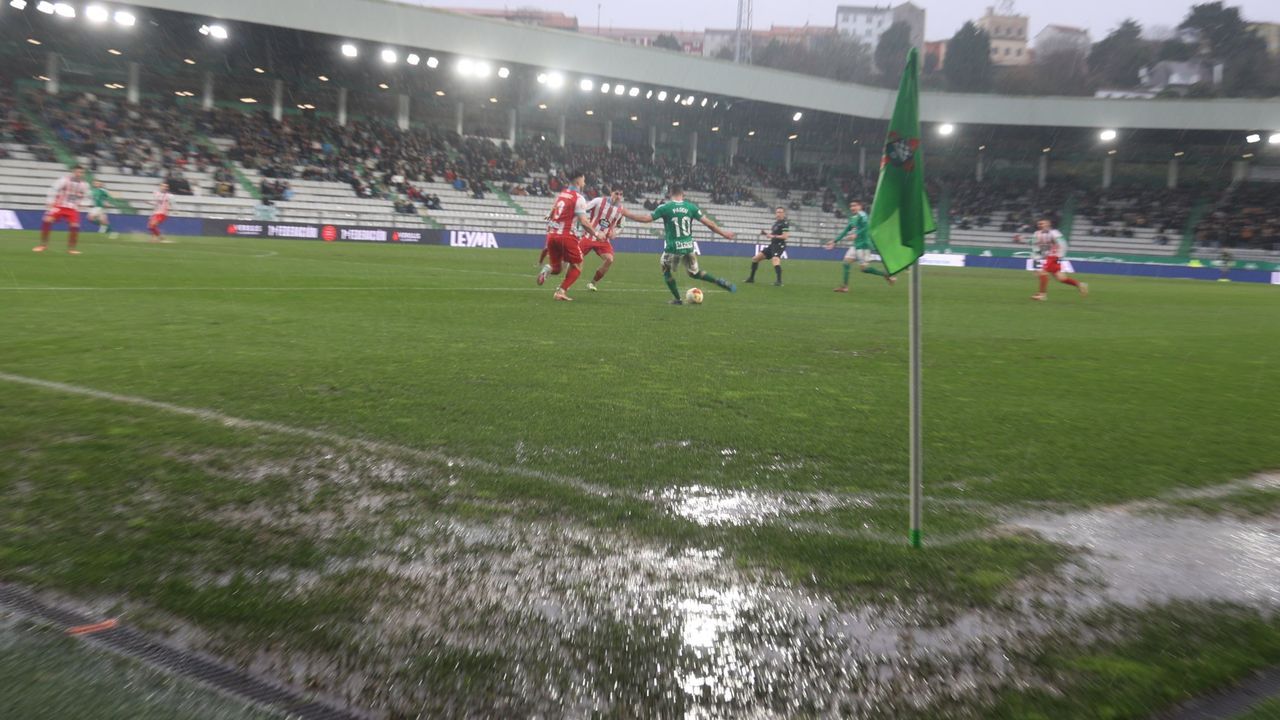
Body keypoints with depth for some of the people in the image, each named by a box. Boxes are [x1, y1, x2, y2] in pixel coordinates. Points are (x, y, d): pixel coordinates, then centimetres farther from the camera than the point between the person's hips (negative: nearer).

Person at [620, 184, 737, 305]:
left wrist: (626, 213, 5)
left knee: (667, 272, 22)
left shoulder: (664, 207, -7)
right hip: (689, 247, 3)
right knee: (694, 273, 22)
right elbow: (708, 223, 1)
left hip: (673, 248, -3)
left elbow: (646, 218, -7)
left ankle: (678, 299, 22)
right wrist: (723, 233, 13)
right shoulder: (691, 207, 1)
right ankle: (721, 282, 6)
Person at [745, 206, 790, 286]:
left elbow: (785, 236, -19)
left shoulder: (785, 223, -10)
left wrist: (772, 236, -16)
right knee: (755, 259, 12)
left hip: (779, 245, -9)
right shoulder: (776, 222, 15)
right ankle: (751, 278, 25)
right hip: (772, 245, 9)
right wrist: (765, 233, 3)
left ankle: (779, 281, -45)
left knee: (775, 260, -36)